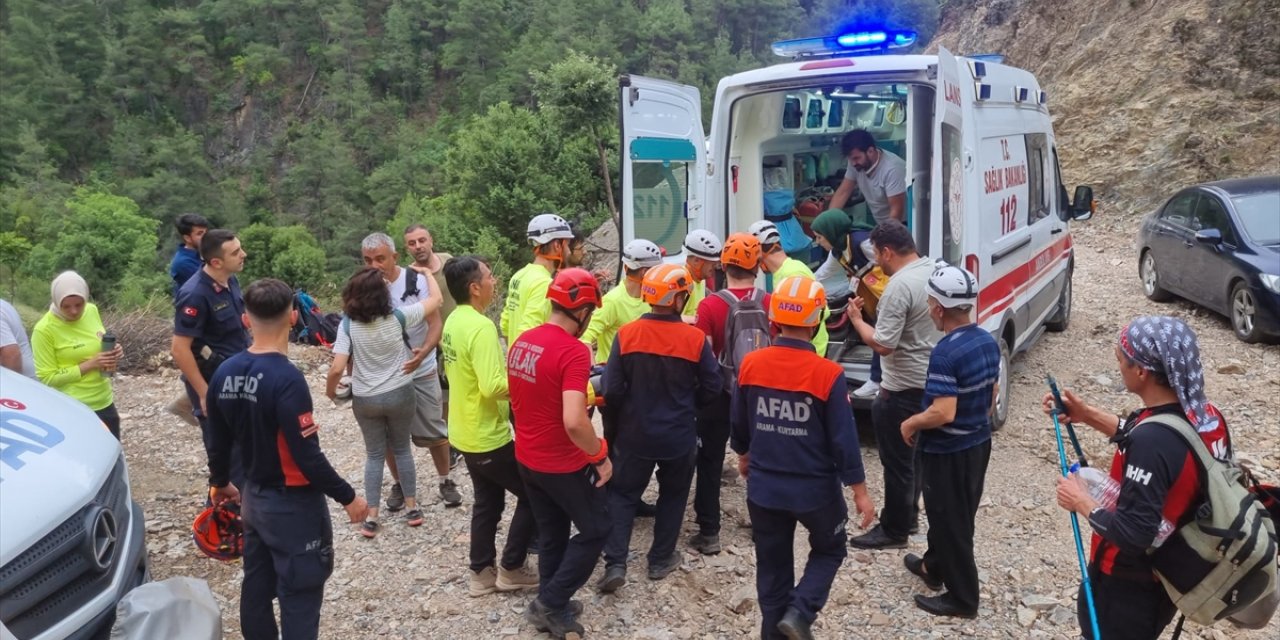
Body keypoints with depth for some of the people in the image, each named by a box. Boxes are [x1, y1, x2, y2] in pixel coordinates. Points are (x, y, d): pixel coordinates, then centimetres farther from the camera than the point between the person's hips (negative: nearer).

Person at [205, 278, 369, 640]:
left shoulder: (223, 375, -2)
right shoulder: (286, 379, -26)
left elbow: (217, 443, 9)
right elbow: (307, 456, -26)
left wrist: (220, 483, 28)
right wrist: (347, 497, -14)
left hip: (254, 497, 8)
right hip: (293, 504, -8)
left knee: (256, 587, 20)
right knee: (299, 597, 4)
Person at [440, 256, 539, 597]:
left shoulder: (453, 321, 6)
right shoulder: (480, 327, -25)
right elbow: (492, 386, -32)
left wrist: (509, 373, 10)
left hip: (467, 433, 9)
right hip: (488, 436, -9)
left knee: (487, 502, 20)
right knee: (532, 494, 7)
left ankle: (481, 572, 28)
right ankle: (511, 568, 14)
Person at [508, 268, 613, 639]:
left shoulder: (521, 342, 1)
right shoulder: (573, 351, -25)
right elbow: (574, 423, -33)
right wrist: (601, 455, -19)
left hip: (527, 459, 8)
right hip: (564, 465, -8)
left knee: (551, 534, 22)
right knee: (596, 530, 13)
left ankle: (551, 607, 33)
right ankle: (551, 602, 14)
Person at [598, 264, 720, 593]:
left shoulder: (626, 334, -13)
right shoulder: (695, 338, -14)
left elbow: (612, 390, -10)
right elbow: (712, 389, -7)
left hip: (635, 434, 1)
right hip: (679, 436, 0)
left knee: (623, 494, 14)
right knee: (672, 496, 20)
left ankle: (615, 564, 6)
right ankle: (661, 560, 28)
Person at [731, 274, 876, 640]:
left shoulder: (750, 365, -7)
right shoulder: (828, 374, -18)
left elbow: (739, 424, 6)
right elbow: (844, 440, -14)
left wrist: (743, 456, 25)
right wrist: (860, 492, -2)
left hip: (764, 486, 3)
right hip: (815, 488, -3)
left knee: (772, 565, 18)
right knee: (829, 551, 22)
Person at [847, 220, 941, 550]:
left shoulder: (899, 286, -25)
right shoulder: (935, 271, 4)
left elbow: (882, 344, -26)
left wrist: (856, 319, -12)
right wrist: (878, 307, 15)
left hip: (903, 389, -10)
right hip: (930, 381, 10)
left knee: (897, 461, 3)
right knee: (913, 454, 22)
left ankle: (894, 530, 15)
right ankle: (909, 514, 37)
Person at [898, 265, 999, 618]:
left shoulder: (945, 352, -27)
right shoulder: (988, 341, 0)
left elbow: (943, 413, -31)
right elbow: (991, 396, 11)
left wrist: (910, 423, -15)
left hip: (948, 452, -9)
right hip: (979, 442, 9)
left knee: (951, 522, 6)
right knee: (952, 514, 24)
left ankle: (962, 598, 19)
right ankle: (934, 567, 44)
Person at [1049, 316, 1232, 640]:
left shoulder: (1152, 442, -34)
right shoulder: (1206, 416, -7)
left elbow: (1133, 534, -31)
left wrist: (1082, 502, -16)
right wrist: (1088, 415, 5)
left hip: (1129, 585, -8)